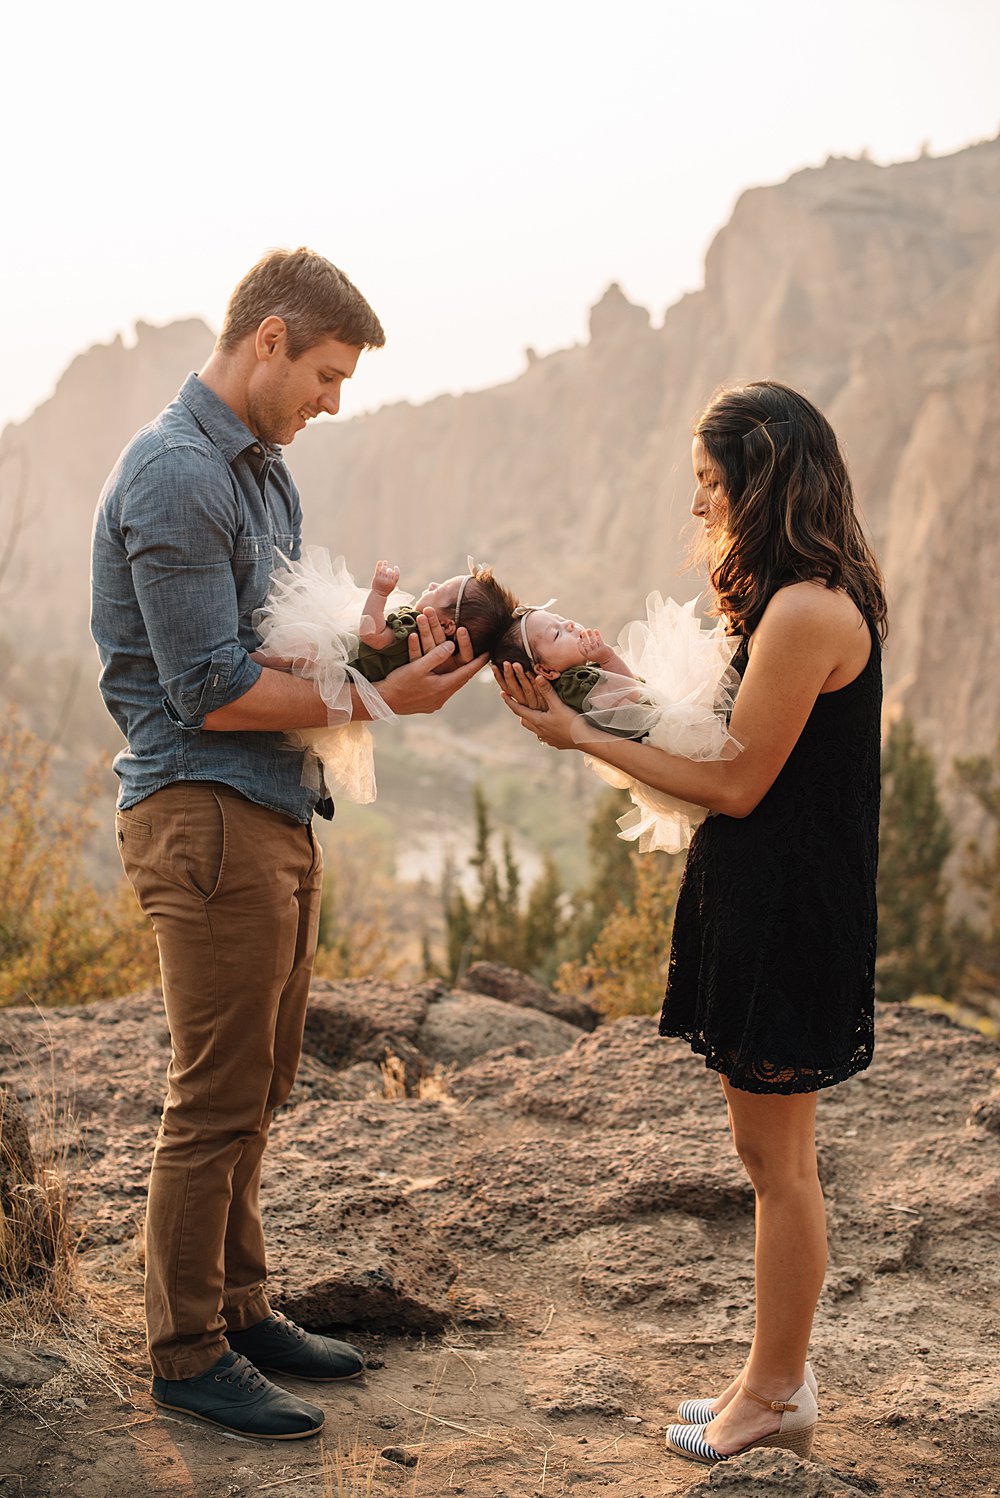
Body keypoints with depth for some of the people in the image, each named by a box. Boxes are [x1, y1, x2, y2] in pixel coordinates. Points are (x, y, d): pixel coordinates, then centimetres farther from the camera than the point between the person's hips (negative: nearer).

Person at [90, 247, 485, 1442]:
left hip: (277, 814, 10)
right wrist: (379, 696, -14)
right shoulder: (174, 475, -16)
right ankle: (189, 1353, 13)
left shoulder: (263, 469, 16)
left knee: (255, 1088, 16)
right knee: (216, 1098, -1)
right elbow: (213, 694, -19)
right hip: (203, 816, -10)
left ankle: (238, 1308, 29)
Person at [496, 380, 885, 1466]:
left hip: (786, 916, -10)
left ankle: (775, 1395, 20)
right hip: (756, 900, 10)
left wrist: (582, 736, -12)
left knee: (776, 1162, 4)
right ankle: (777, 1378, 30)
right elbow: (729, 748, 11)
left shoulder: (806, 613, -21)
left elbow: (734, 784, -18)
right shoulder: (806, 602, 11)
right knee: (769, 1152, 17)